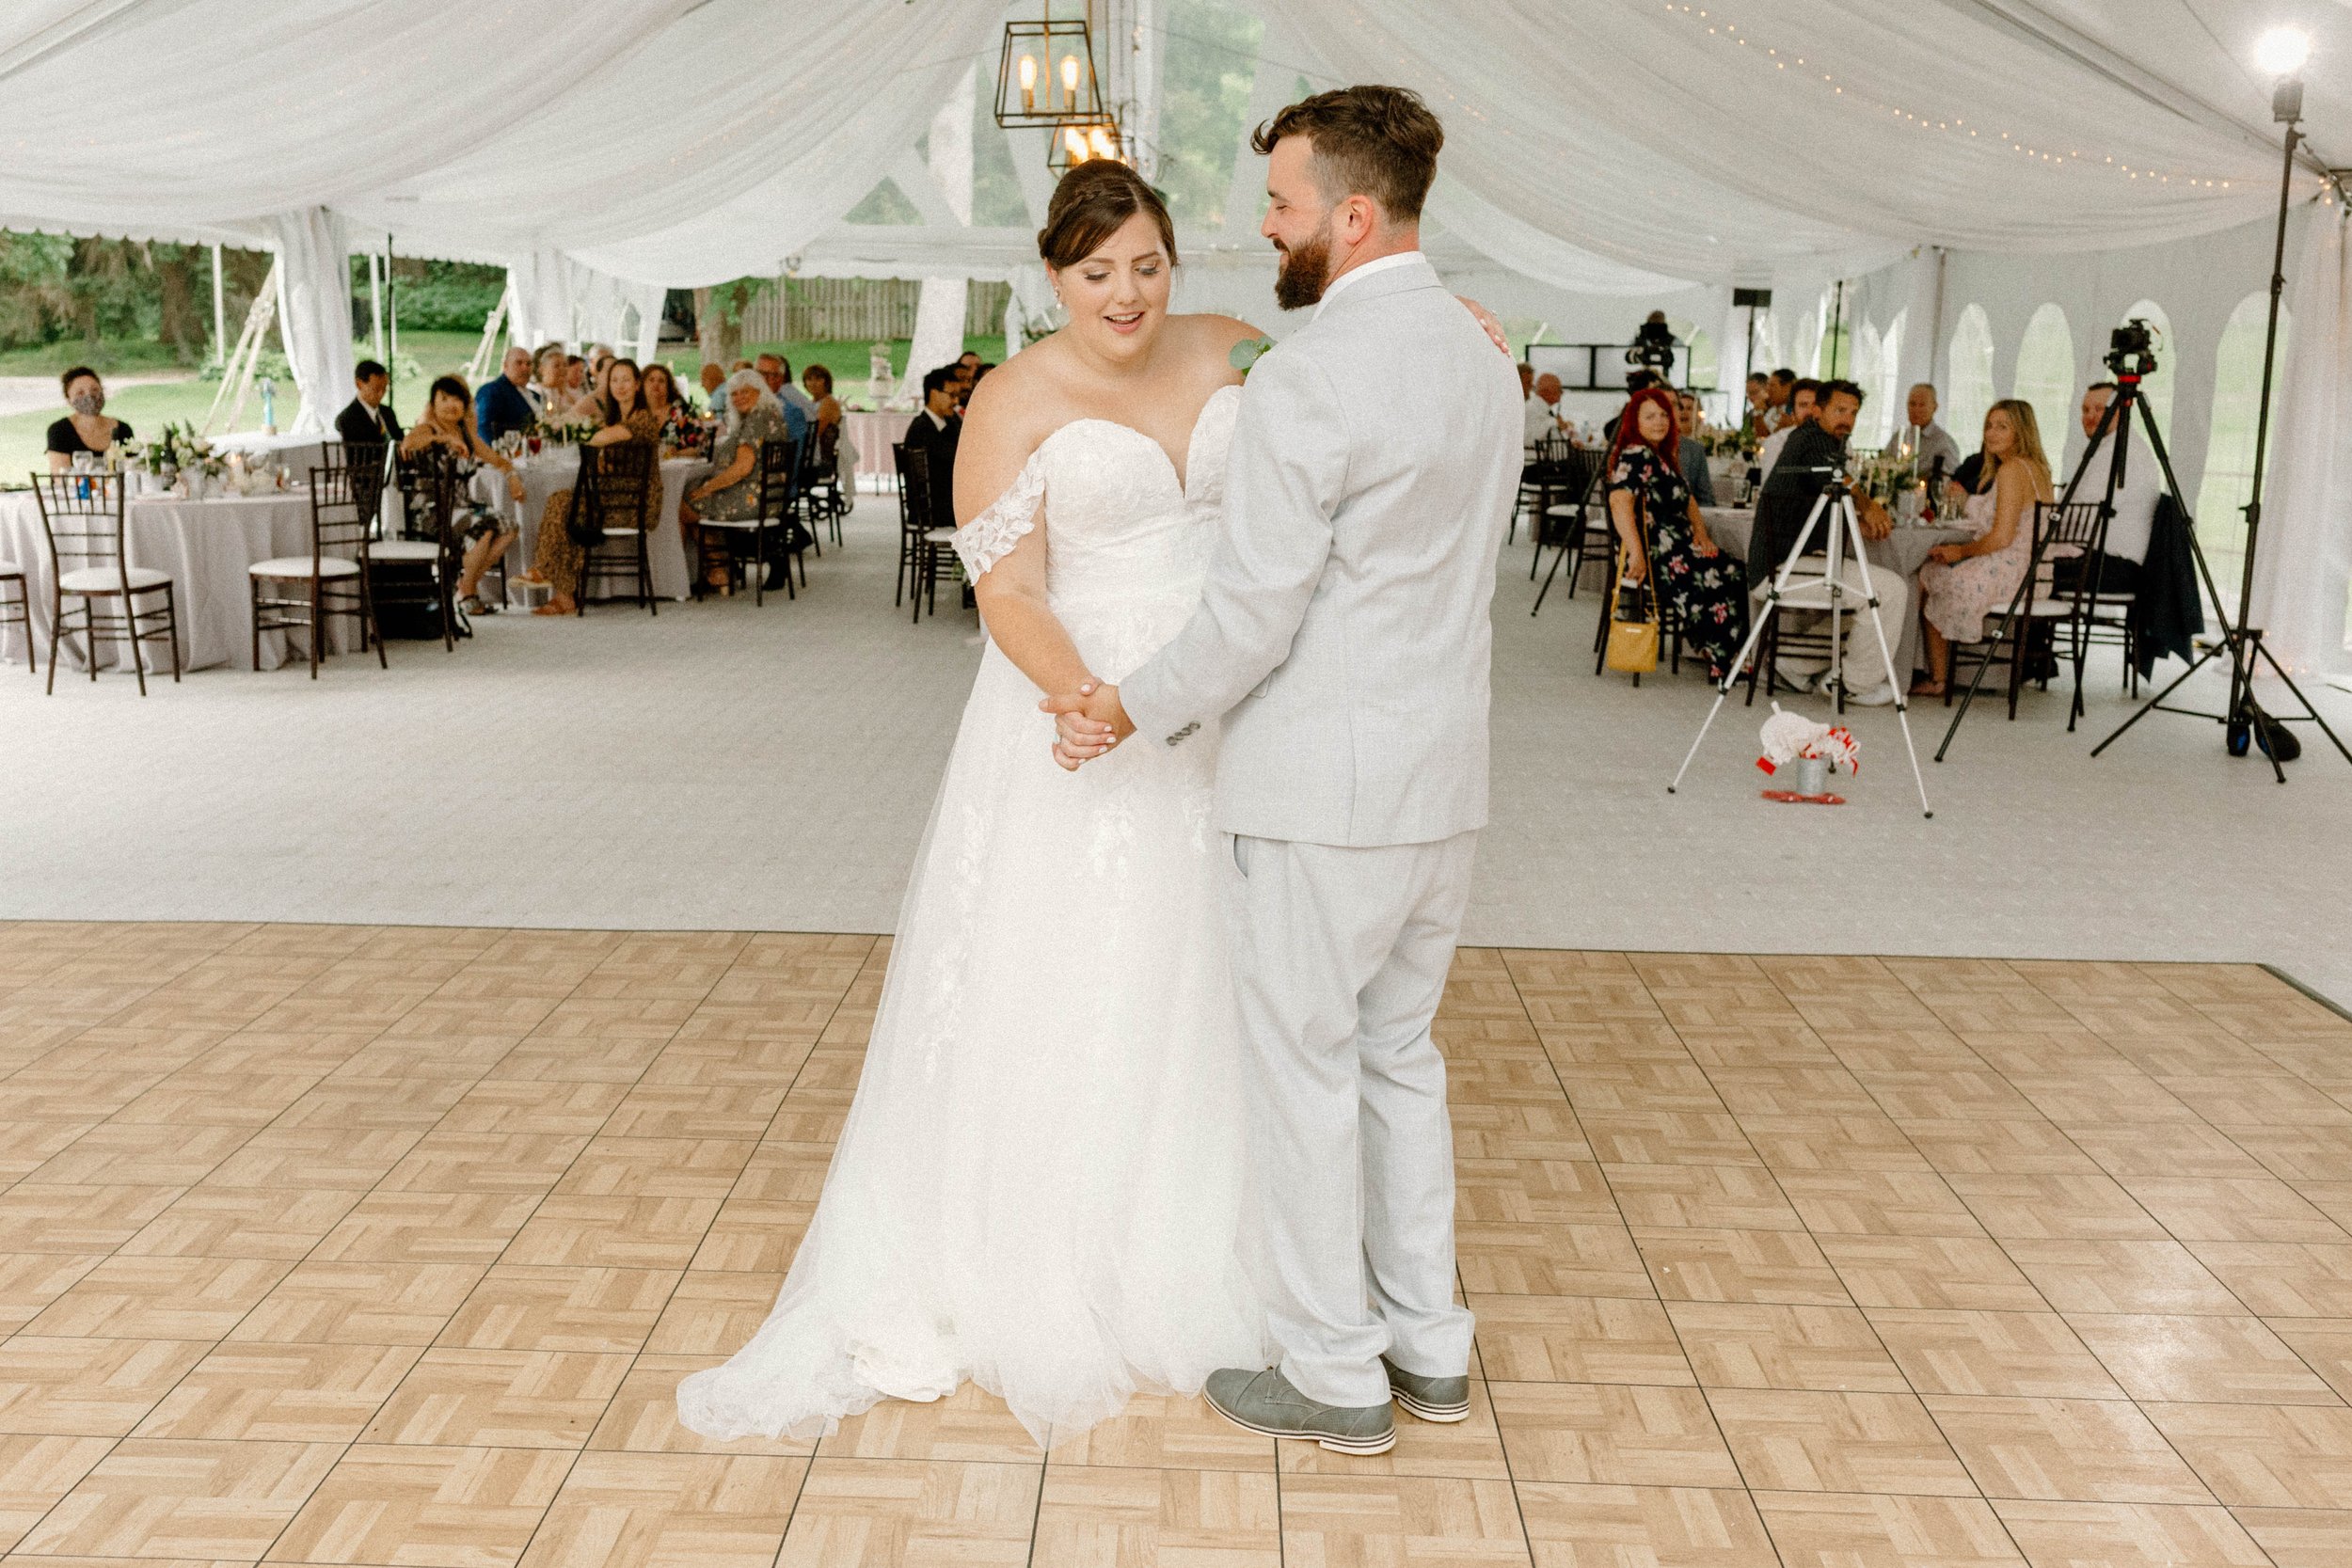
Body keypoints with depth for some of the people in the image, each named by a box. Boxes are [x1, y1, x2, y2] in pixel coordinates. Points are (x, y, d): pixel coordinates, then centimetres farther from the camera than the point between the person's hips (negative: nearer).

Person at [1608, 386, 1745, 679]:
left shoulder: (1662, 456, 20)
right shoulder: (1635, 456, -10)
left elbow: (1686, 499, 28)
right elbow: (1620, 502, -25)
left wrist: (1701, 533, 10)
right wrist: (1636, 554, -33)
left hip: (1676, 547, 10)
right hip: (1654, 552, -10)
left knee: (1736, 575, -6)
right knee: (1719, 580, -20)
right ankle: (1722, 663, -9)